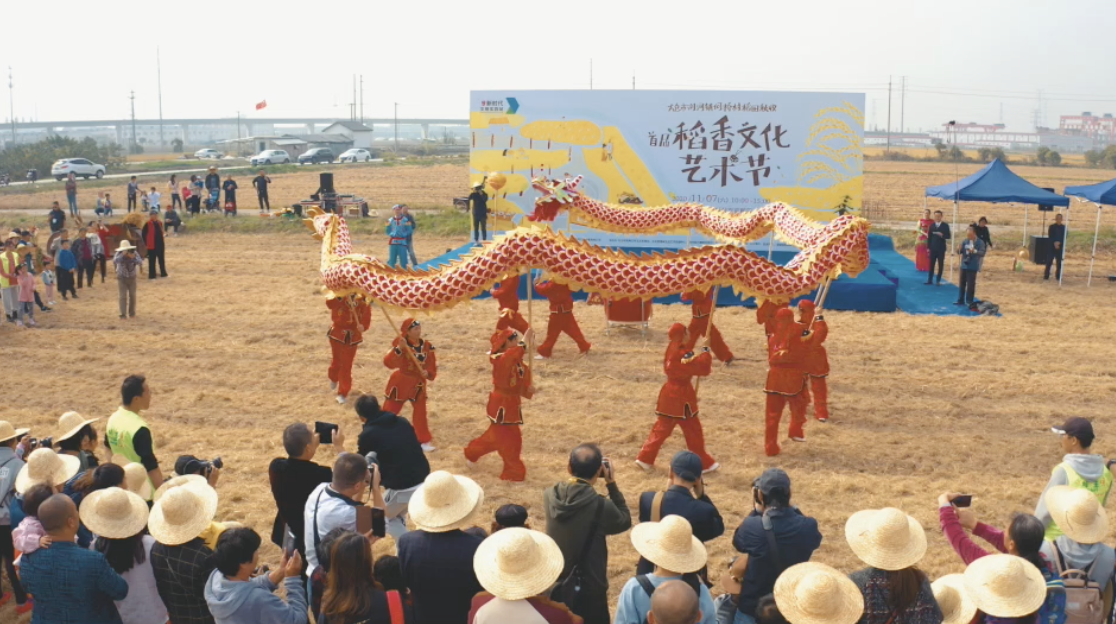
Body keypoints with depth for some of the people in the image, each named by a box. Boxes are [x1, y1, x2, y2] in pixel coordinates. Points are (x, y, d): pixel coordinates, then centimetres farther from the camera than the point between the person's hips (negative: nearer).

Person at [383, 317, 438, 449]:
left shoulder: (427, 346, -7)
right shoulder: (400, 343, -17)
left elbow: (432, 368, 0)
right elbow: (388, 363, -30)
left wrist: (428, 373, -22)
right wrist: (399, 348, -41)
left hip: (418, 384, 3)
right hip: (400, 383, -2)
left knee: (420, 413, 2)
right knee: (389, 411, 7)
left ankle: (424, 441, 17)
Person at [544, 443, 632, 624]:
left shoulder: (549, 495, -12)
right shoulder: (601, 506, -25)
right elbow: (625, 521, -5)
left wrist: (576, 474, 3)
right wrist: (612, 484, -4)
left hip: (554, 585, 4)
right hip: (589, 590, -4)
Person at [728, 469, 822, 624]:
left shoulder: (753, 526, -27)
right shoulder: (808, 527, -18)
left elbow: (738, 542, -4)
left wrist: (755, 511, 0)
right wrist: (790, 507, 0)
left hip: (753, 607, -3)